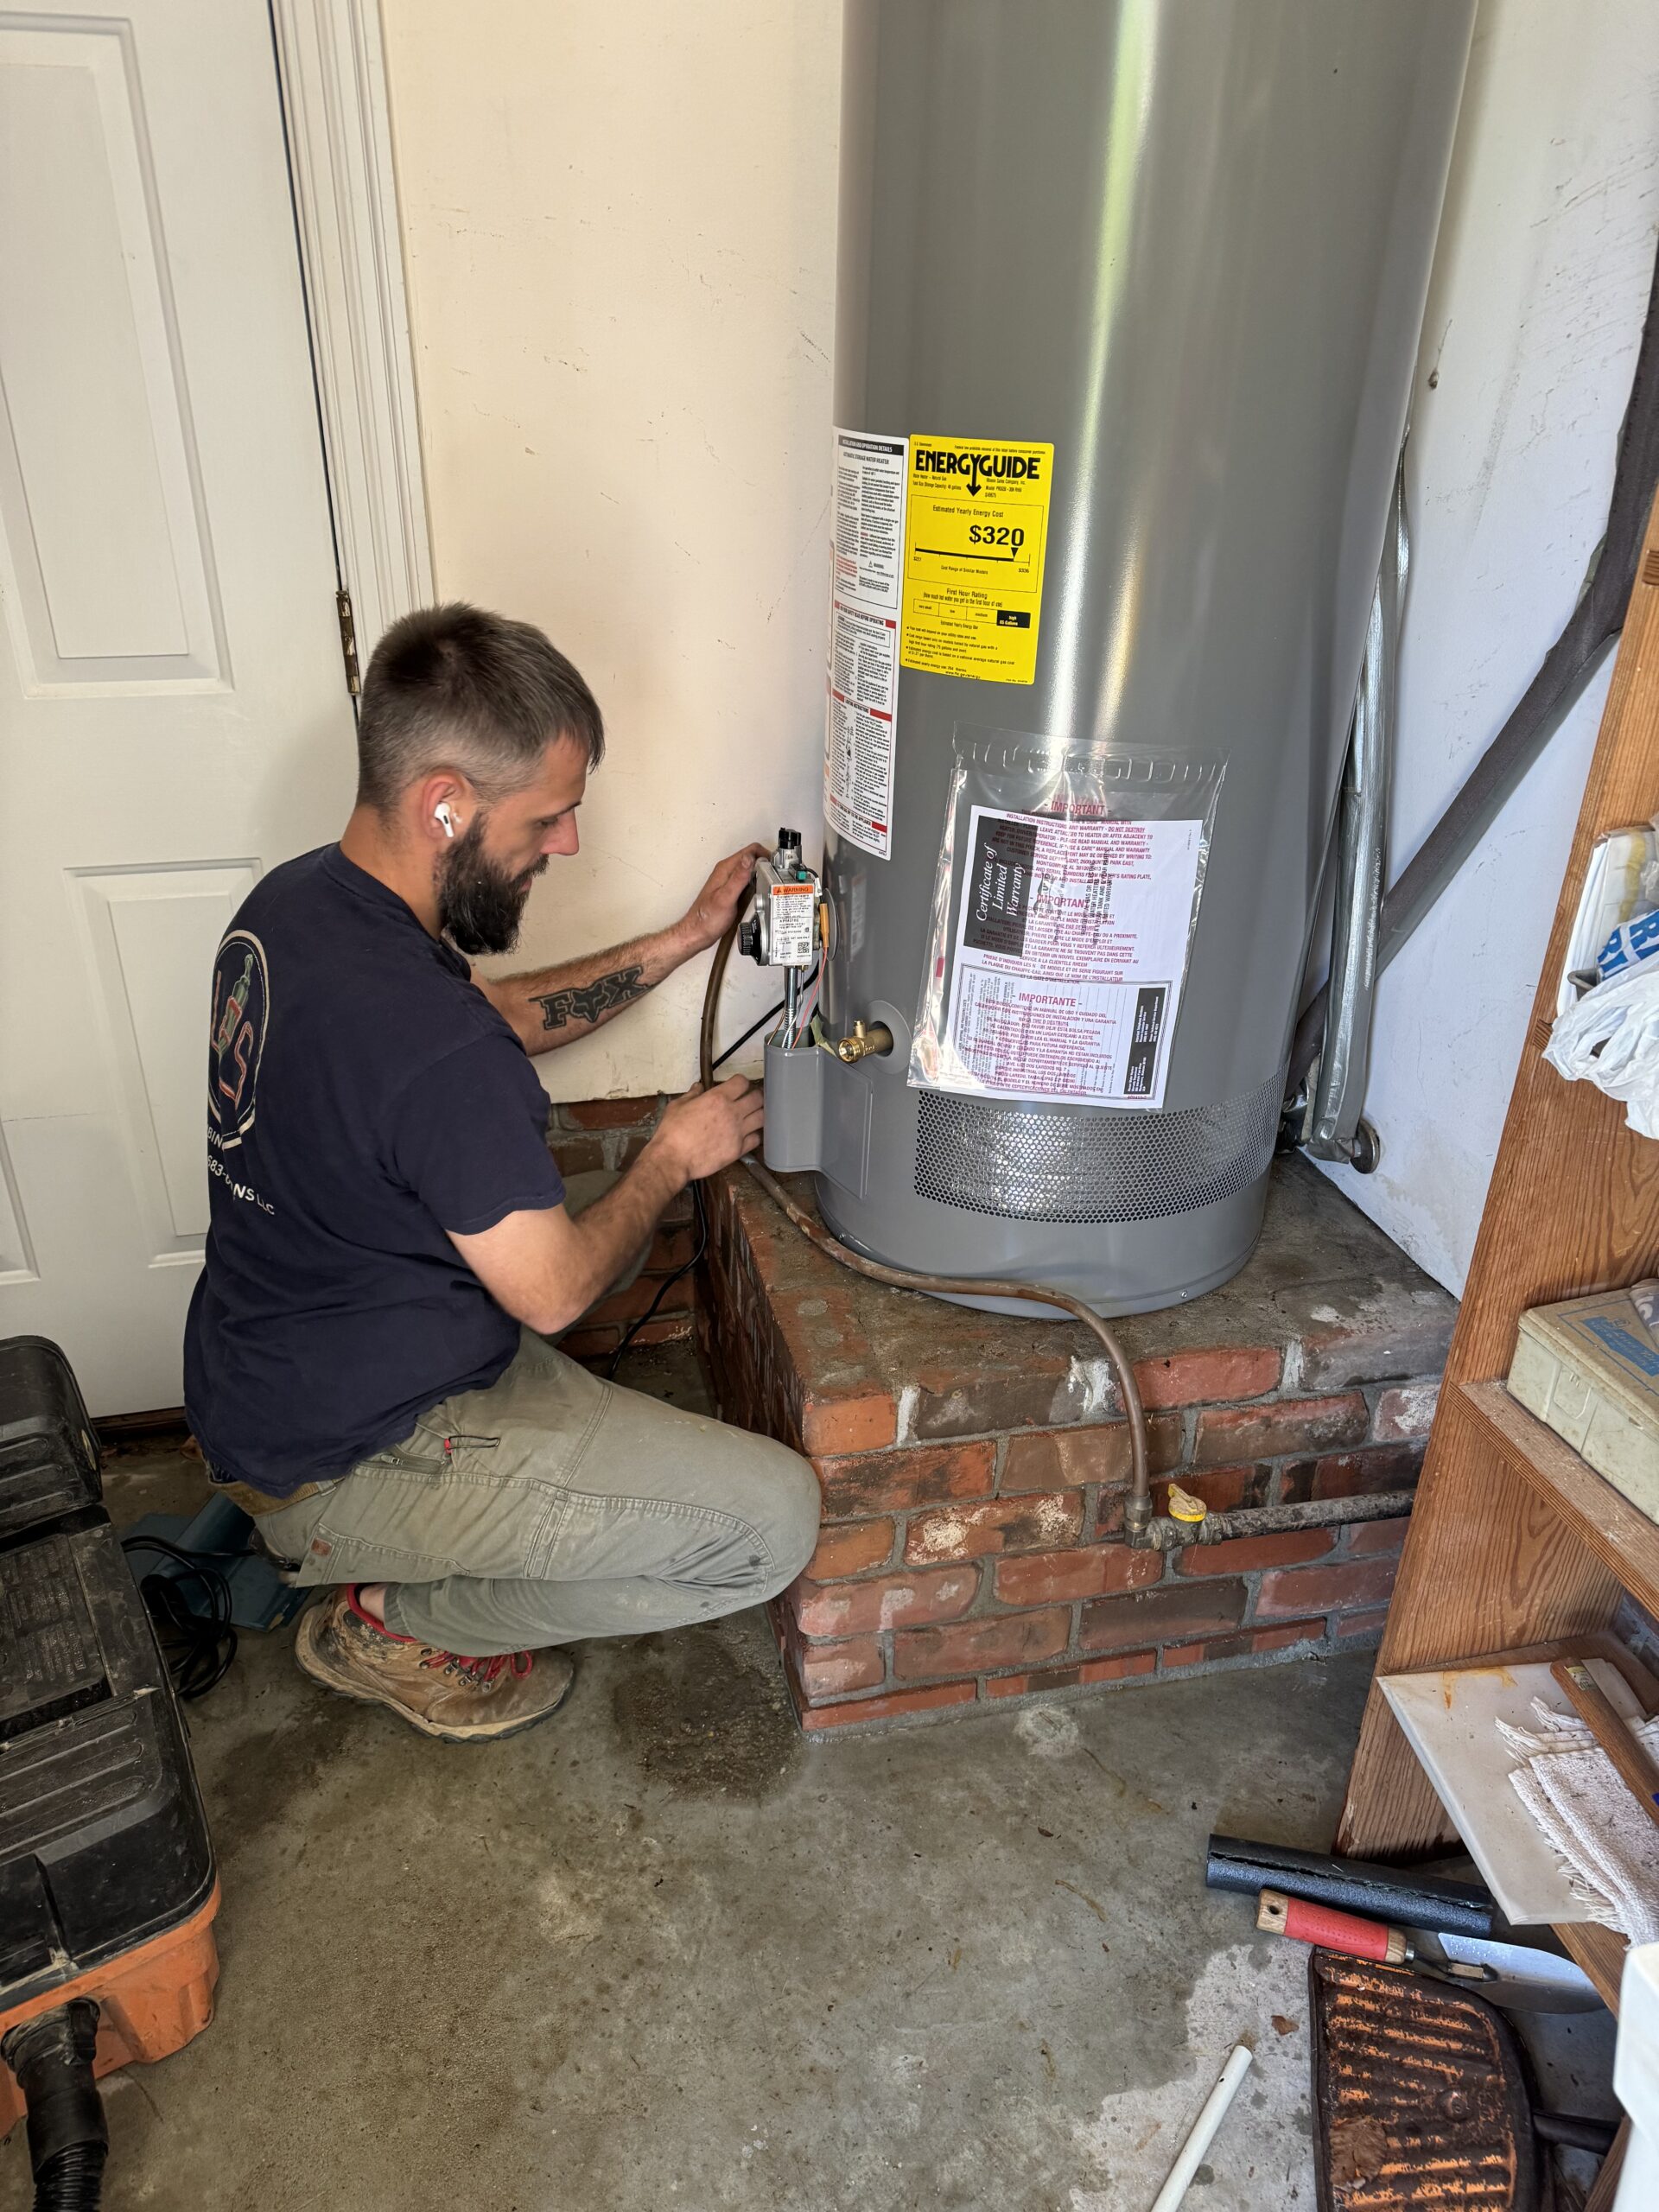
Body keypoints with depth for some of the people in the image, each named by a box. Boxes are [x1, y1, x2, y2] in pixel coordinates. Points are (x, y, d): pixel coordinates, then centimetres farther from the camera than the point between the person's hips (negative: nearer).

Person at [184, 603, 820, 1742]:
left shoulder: (295, 899, -4)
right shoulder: (432, 1049, -33)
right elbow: (557, 1291, -21)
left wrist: (681, 941, 6)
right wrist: (675, 1158, -4)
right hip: (340, 1461, -9)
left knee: (579, 1206, 27)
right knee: (772, 1520, -12)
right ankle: (399, 1623, 6)